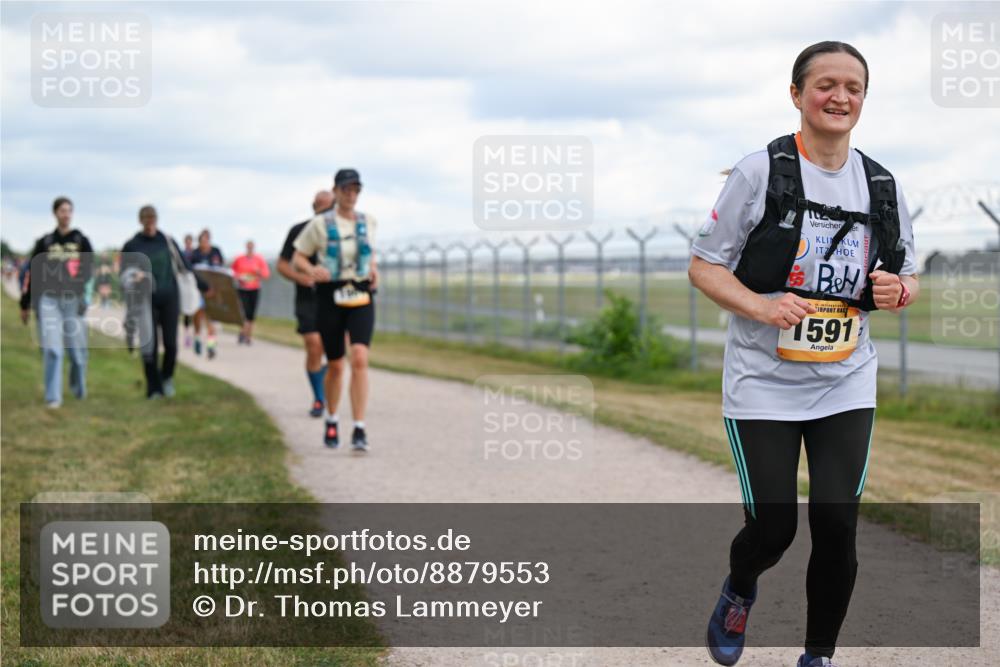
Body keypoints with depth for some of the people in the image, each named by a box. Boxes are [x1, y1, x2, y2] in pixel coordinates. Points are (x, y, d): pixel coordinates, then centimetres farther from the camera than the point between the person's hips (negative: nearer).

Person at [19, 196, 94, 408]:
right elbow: (30, 272, 13)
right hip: (48, 298, 0)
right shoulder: (44, 242, 10)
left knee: (77, 349, 2)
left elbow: (89, 269, 2)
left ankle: (79, 389, 27)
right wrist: (25, 304, 12)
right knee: (51, 349, -11)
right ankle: (53, 397, -8)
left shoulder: (81, 241, 9)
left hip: (73, 299, 0)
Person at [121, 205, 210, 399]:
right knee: (149, 346, -4)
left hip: (169, 298, 1)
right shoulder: (131, 245, 4)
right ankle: (154, 389, 7)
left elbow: (185, 266, 14)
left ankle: (167, 378, 19)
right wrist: (134, 278, -17)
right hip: (146, 301, -1)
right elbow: (124, 275, 6)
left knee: (171, 344, -6)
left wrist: (203, 286, 16)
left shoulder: (167, 242, 8)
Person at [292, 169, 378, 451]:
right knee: (335, 366, 7)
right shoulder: (319, 224, -3)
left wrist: (374, 269, 7)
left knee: (360, 359, -19)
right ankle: (331, 421, 34)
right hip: (330, 297, -1)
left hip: (361, 298, 1)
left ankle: (359, 430, -20)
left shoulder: (368, 222, 7)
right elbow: (297, 259, 3)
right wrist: (312, 270, -18)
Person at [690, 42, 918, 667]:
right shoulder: (761, 171, -8)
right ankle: (739, 593, 33)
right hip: (765, 384, -3)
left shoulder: (883, 186, 4)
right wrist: (761, 307, -22)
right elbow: (704, 265, -4)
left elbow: (909, 276, 15)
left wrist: (898, 291, -9)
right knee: (773, 529, -3)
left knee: (837, 526, -4)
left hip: (847, 386, 3)